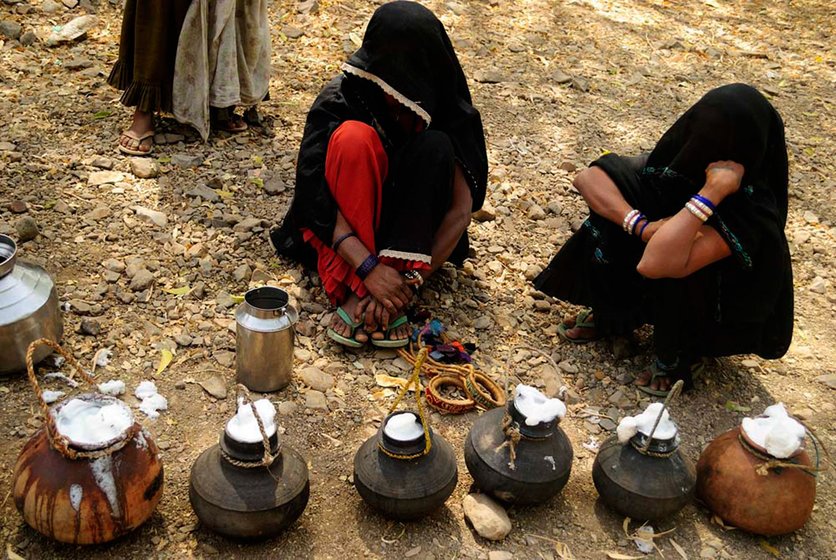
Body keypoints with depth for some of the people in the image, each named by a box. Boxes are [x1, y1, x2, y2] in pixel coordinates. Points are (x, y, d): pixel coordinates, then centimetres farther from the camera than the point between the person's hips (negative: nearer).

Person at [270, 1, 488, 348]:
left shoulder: (446, 111, -14)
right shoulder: (340, 99, -18)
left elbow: (462, 209, -19)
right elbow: (318, 198, -25)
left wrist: (410, 280, -30)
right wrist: (368, 267, -38)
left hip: (410, 226, 2)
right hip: (348, 231, -1)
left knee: (435, 146, -27)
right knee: (353, 137, -30)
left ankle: (394, 289, -34)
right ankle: (357, 292, -32)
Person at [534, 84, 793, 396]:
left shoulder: (750, 209, -35)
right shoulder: (681, 161, -18)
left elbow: (656, 263, -48)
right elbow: (587, 178, -22)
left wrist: (712, 191, -47)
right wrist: (644, 227, -34)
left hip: (726, 312, -5)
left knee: (668, 269, -35)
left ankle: (681, 359, -6)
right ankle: (609, 316, 9)